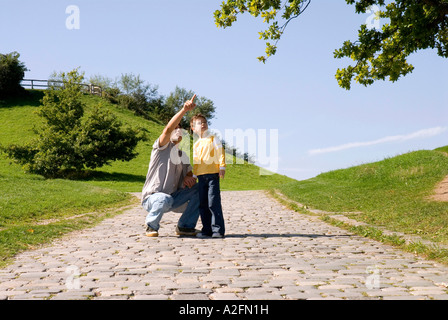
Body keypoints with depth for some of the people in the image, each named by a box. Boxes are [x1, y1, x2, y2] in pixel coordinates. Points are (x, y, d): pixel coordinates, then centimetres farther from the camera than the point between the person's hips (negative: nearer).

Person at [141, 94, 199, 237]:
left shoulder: (183, 155, 17)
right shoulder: (161, 147, -5)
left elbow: (189, 172, 21)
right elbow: (168, 129, -24)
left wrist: (188, 178, -5)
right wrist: (184, 110, -33)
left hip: (172, 197, 7)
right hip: (151, 198, -7)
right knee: (165, 199, -40)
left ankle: (185, 226, 2)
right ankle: (151, 226, -9)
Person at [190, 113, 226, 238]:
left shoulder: (213, 139, 6)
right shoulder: (196, 145, 19)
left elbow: (220, 152, -1)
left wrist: (222, 167, -12)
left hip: (212, 174, -5)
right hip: (201, 176, 5)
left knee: (213, 203, -11)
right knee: (202, 204, 5)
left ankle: (218, 229, -6)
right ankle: (207, 230, 13)